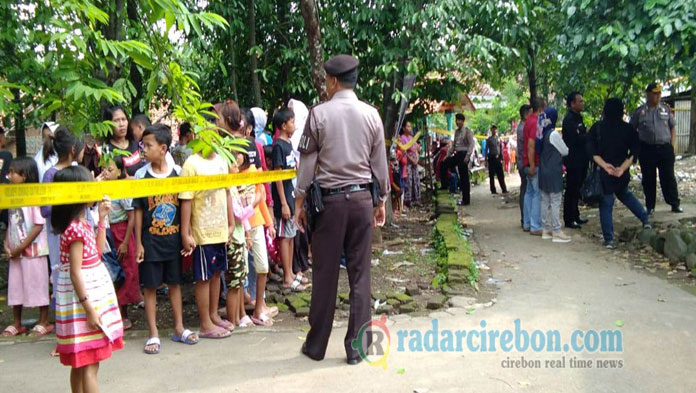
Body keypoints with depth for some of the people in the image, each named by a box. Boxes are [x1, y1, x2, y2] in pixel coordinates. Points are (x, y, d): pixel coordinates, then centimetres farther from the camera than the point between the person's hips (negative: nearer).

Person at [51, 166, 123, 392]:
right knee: (89, 366, -5)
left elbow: (97, 252, 17)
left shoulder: (82, 224, 9)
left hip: (92, 298, 10)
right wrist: (89, 309, -20)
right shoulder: (75, 229, -19)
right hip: (83, 301, -10)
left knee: (80, 364, 16)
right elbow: (75, 274, -21)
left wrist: (102, 218, 14)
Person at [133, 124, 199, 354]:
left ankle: (179, 329, 25)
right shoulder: (141, 175, -5)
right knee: (150, 287, 5)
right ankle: (153, 335, 15)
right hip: (151, 241, -2)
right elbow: (138, 211, -2)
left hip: (173, 238, 2)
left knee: (175, 283, 13)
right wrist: (138, 242, -4)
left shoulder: (177, 172, -2)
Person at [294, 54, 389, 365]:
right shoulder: (371, 115, 3)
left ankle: (316, 345, 18)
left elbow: (307, 162, -3)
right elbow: (380, 163, 6)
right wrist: (381, 201, 16)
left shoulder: (319, 113, -5)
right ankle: (357, 347, 12)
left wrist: (299, 202, 4)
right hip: (361, 198, 2)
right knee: (360, 275, 6)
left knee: (325, 274, 6)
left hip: (329, 199, -2)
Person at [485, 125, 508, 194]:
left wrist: (501, 158, 9)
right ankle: (493, 190, 7)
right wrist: (486, 159, -5)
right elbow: (486, 149, 1)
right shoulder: (489, 139, 2)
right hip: (492, 158, -3)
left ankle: (504, 189, 6)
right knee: (492, 175, 1)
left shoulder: (499, 139, 11)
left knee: (501, 175, 2)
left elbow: (501, 149, 14)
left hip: (498, 158, 3)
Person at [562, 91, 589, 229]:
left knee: (576, 190, 15)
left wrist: (588, 135, -2)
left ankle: (575, 216, 24)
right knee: (571, 190, -4)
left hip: (580, 160, 10)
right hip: (573, 160, -10)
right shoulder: (569, 119, -14)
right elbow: (576, 138, -22)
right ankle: (569, 219, 1)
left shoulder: (577, 118, 17)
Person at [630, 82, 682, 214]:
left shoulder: (665, 109, 8)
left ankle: (675, 204, 13)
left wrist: (671, 144, 4)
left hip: (665, 148, 1)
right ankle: (650, 206, 15)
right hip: (647, 149, -1)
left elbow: (673, 127, 14)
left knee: (668, 177, 3)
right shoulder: (639, 111, 3)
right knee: (648, 179, 5)